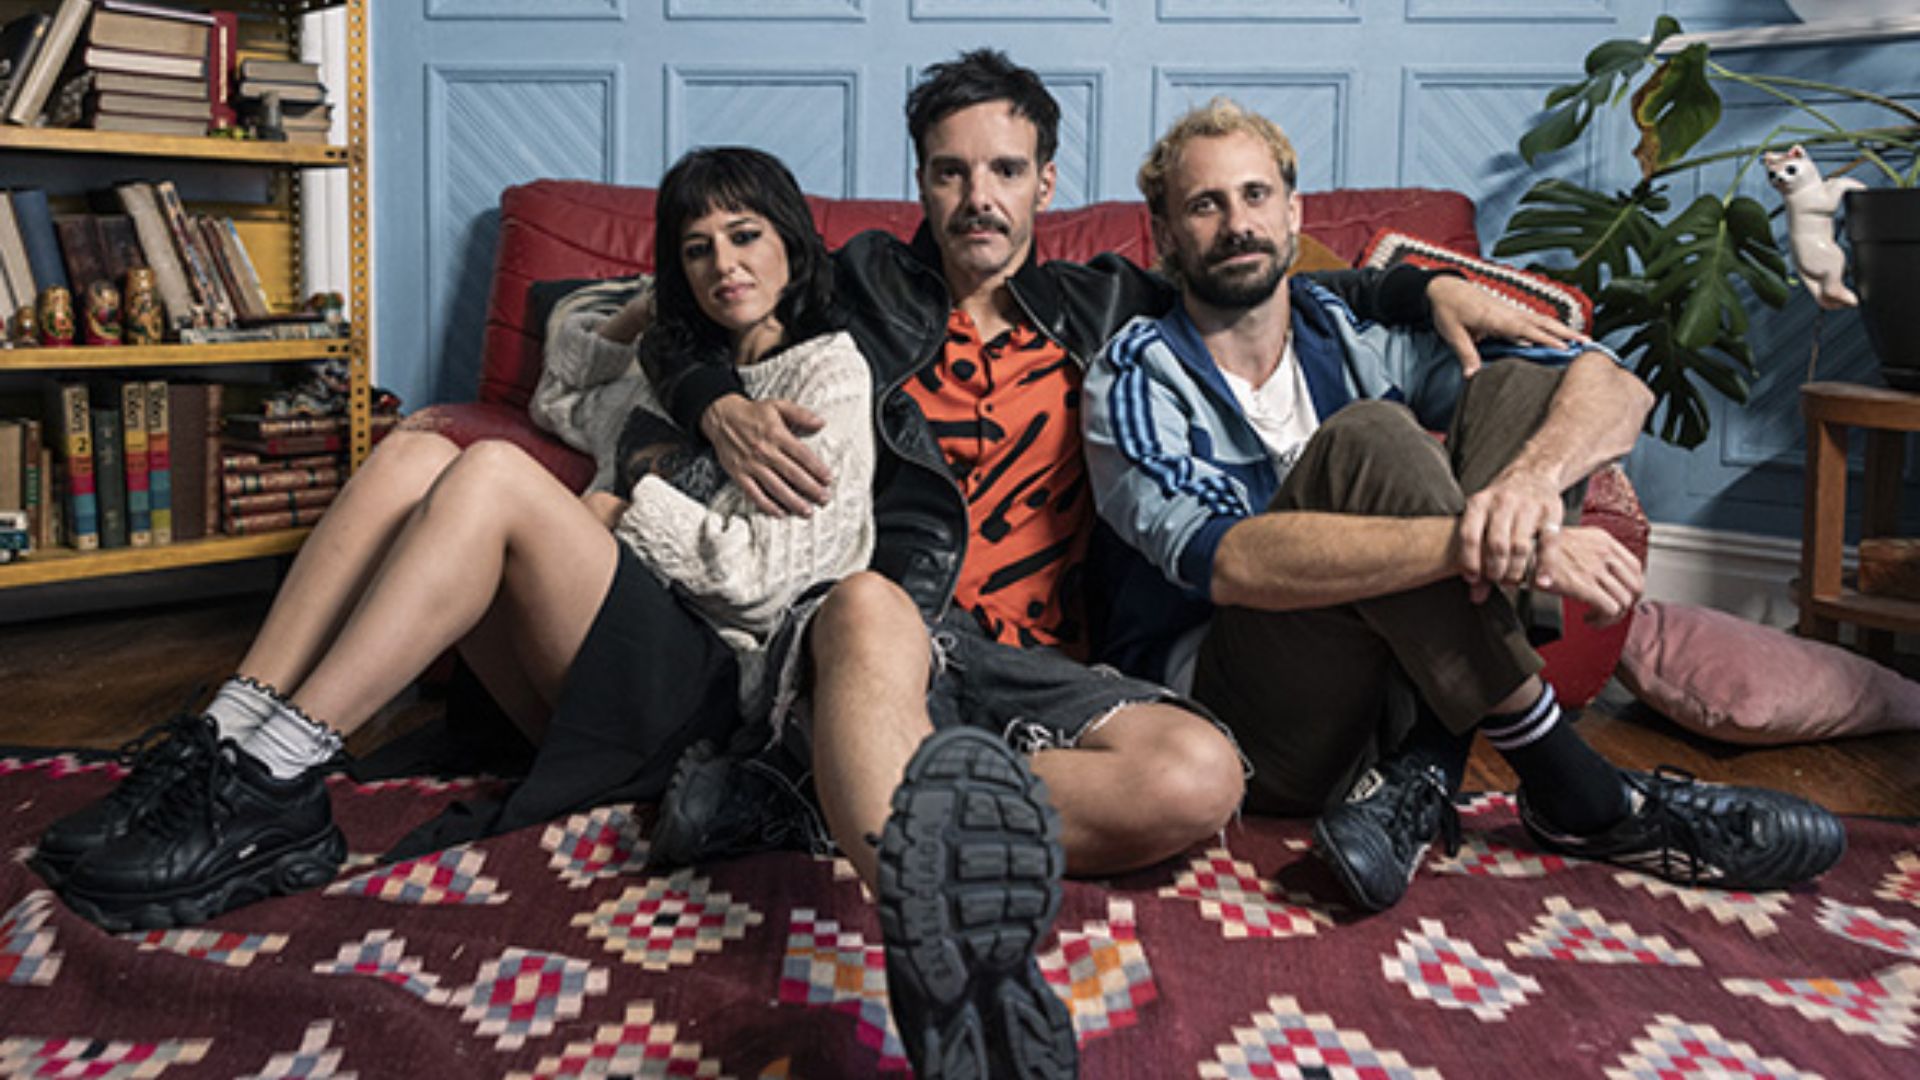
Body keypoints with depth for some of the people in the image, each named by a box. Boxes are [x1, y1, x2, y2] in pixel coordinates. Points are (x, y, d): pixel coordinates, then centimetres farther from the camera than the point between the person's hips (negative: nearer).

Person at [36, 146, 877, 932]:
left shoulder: (828, 373, 4)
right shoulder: (679, 368, 27)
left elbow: (767, 575, -9)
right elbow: (559, 405, 43)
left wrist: (621, 508, -1)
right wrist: (637, 317, 30)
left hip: (698, 681, -7)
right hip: (578, 682, 7)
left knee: (494, 473, -27)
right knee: (413, 454, -12)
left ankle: (268, 790, -29)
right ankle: (221, 740, -21)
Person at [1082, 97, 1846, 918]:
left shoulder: (1356, 343, 9)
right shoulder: (1138, 377, -4)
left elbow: (1614, 385, -1)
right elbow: (1224, 561, -25)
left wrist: (1531, 478, -26)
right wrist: (1476, 543, -35)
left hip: (1384, 698, 5)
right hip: (1230, 711, -5)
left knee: (1517, 387, -8)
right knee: (1367, 439, -26)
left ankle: (1419, 770, -22)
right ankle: (1571, 791, -22)